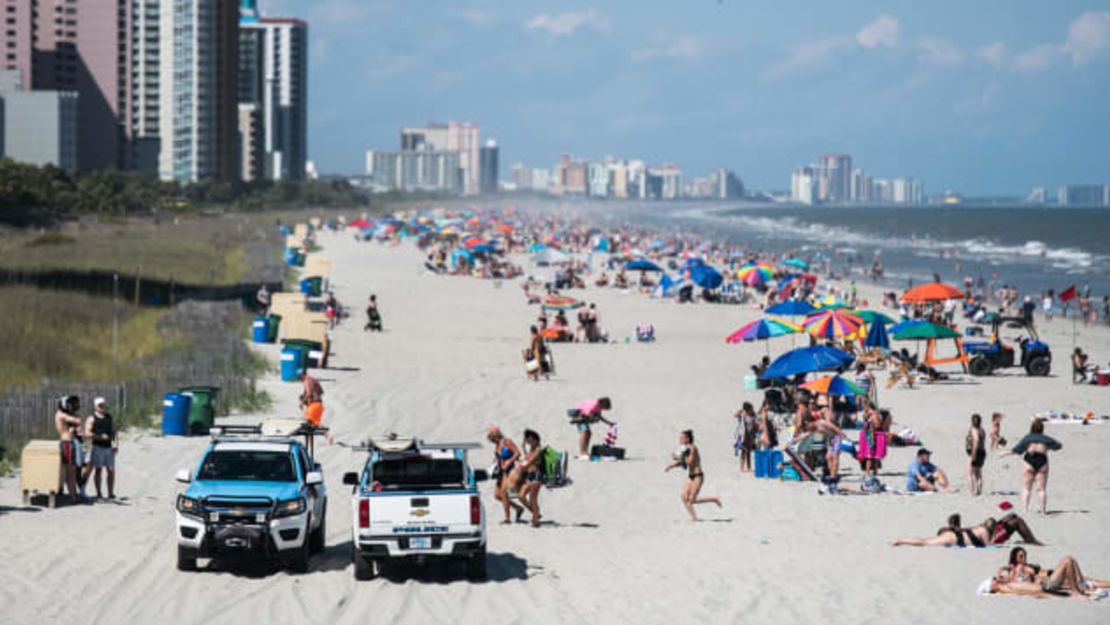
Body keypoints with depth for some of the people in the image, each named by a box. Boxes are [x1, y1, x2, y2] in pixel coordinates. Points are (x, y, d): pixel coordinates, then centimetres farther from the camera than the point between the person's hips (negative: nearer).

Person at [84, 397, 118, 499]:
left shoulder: (109, 417, 15)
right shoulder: (92, 419, -2)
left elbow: (114, 431, 16)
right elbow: (87, 433, -12)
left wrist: (116, 443, 2)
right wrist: (100, 437, -23)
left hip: (109, 447, 4)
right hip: (98, 446, -4)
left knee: (111, 470, 0)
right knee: (98, 470, -1)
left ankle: (111, 493, 5)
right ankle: (99, 493, 3)